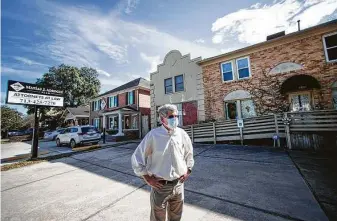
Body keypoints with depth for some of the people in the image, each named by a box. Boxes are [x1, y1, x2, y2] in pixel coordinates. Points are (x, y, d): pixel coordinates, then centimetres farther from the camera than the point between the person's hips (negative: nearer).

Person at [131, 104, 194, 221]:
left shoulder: (182, 134, -6)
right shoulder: (153, 135, -17)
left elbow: (189, 154, 12)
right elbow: (137, 157, -10)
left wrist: (188, 171, 6)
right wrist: (147, 178, -9)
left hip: (178, 184, 4)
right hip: (160, 185, -3)